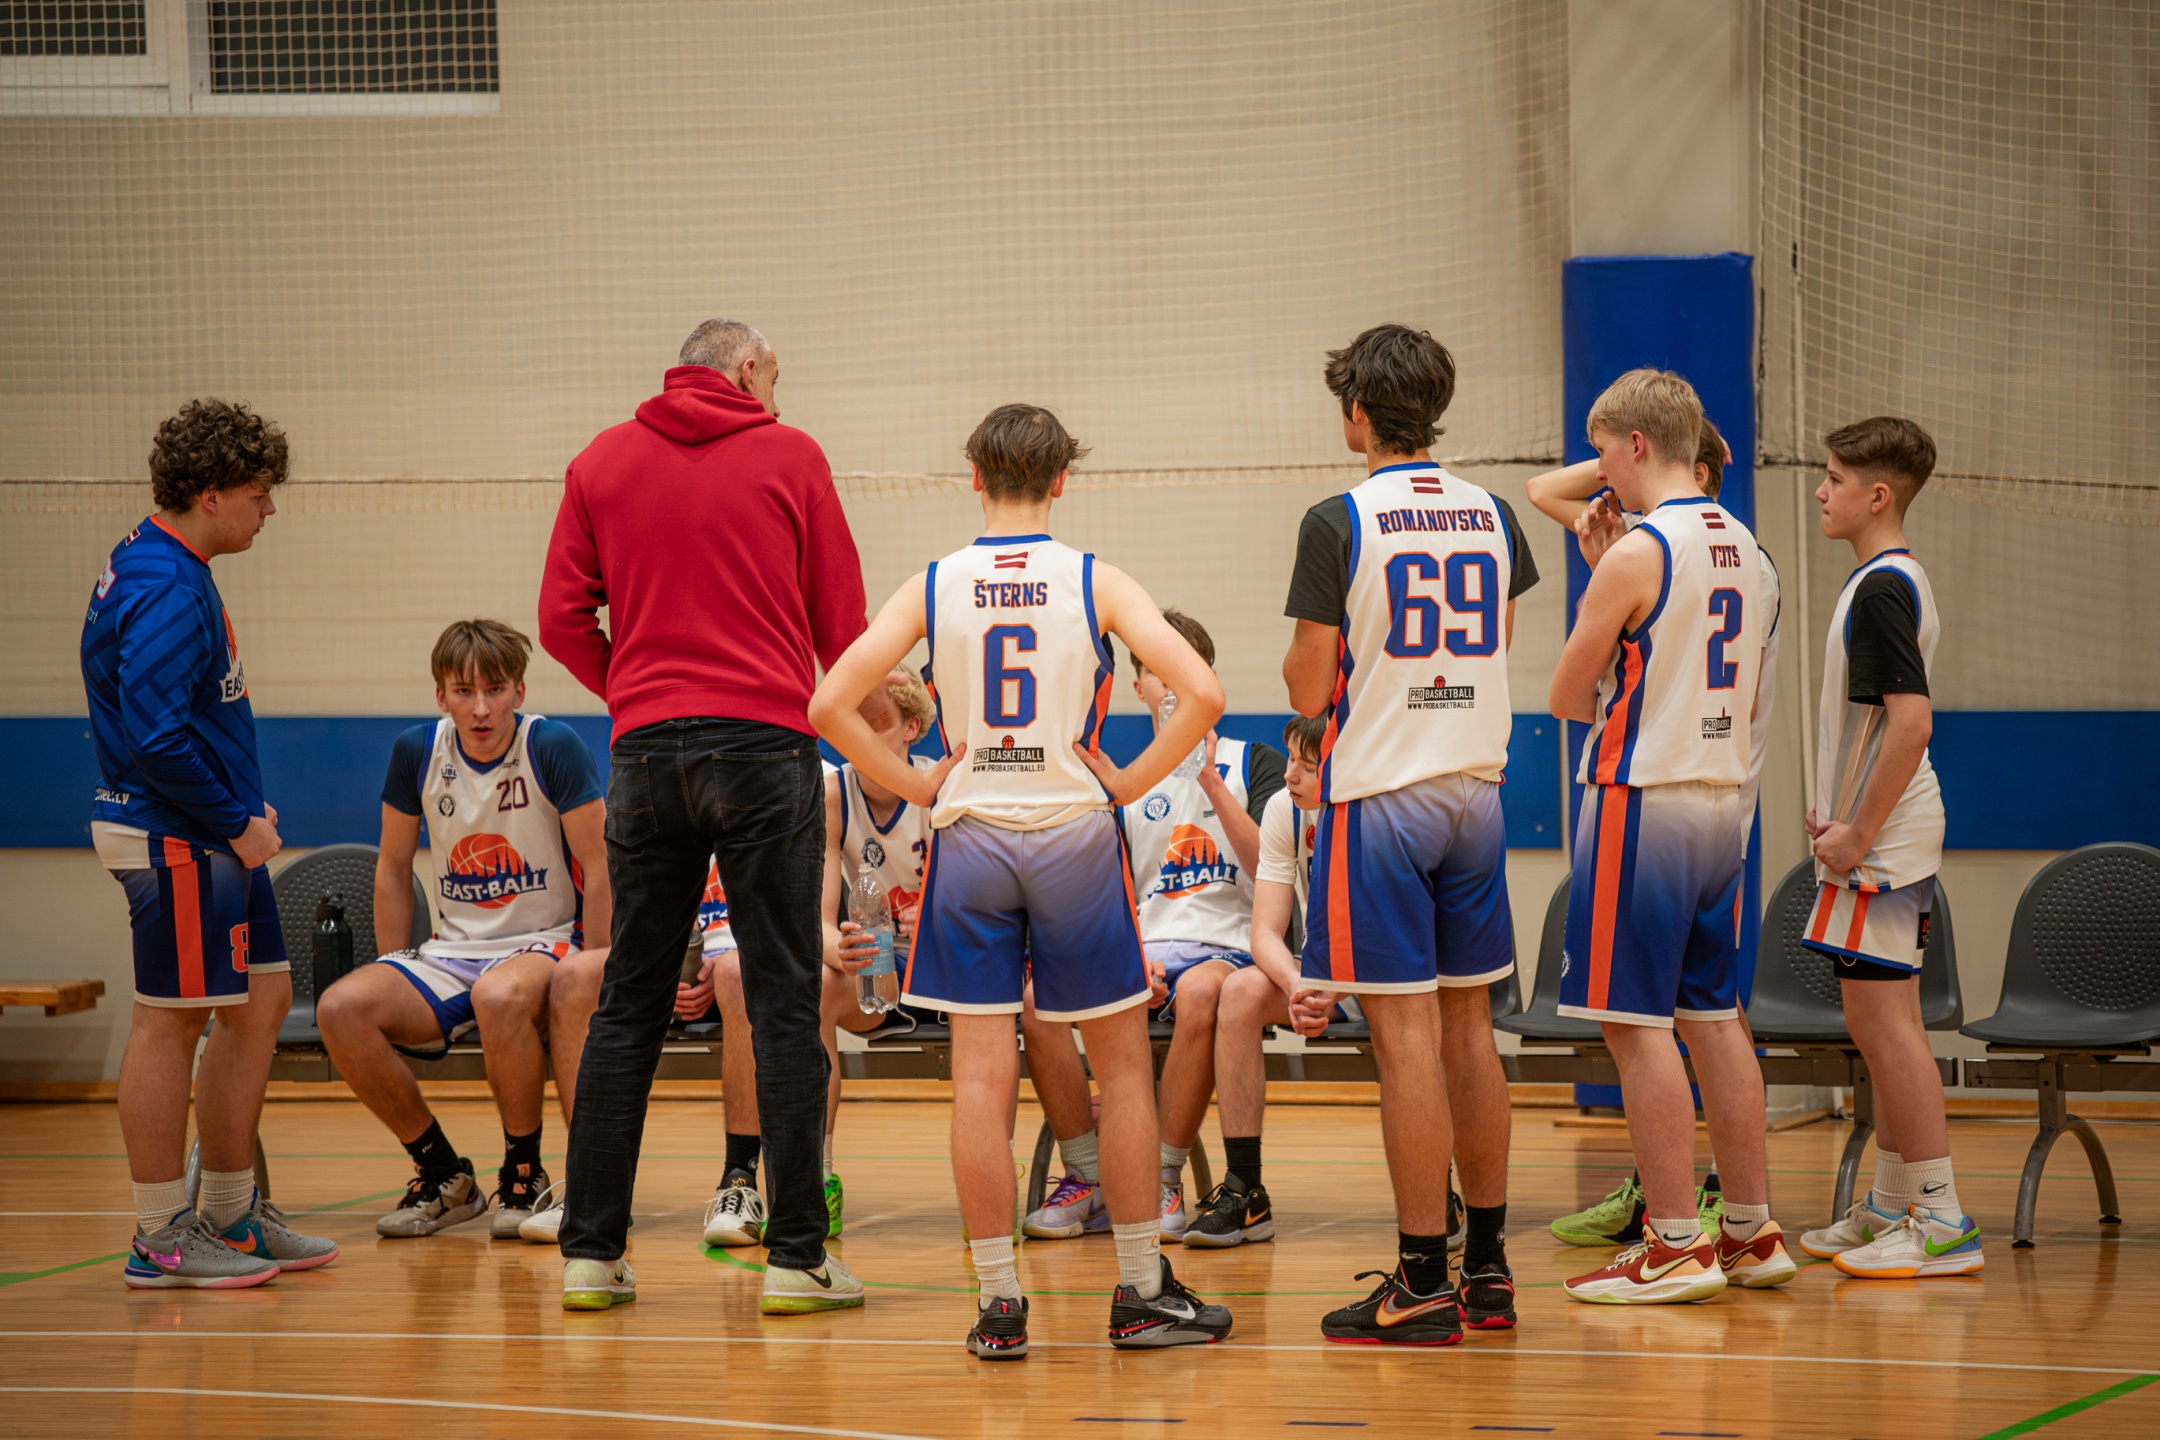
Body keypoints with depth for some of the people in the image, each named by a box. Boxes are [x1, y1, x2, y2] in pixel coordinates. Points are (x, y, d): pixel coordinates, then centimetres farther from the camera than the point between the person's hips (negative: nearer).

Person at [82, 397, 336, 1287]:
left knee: (261, 1000, 14)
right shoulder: (164, 592, -19)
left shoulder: (161, 569, 14)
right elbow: (155, 737, -25)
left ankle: (231, 1215, 22)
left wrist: (243, 810, 13)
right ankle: (161, 1239, 3)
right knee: (172, 1021, -4)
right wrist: (235, 823, -16)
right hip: (177, 840, -11)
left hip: (212, 837, 11)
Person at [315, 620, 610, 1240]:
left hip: (547, 942, -4)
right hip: (453, 951, 5)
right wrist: (394, 987, 8)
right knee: (339, 1009, -22)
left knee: (501, 994, -40)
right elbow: (394, 867, 10)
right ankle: (444, 1177, -3)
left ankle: (523, 1176, -15)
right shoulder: (416, 752, -1)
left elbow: (598, 868, -9)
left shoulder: (554, 747, -13)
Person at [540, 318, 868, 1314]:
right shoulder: (790, 458, 3)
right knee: (783, 1003, -1)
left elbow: (563, 617, 4)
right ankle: (796, 1257, -3)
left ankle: (590, 1252, 7)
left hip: (645, 748, 3)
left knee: (627, 1007, 9)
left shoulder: (600, 464, 10)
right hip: (765, 742, -3)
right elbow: (841, 626, 5)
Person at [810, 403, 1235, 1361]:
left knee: (981, 1076, 3)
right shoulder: (1097, 586, -4)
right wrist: (1127, 784, -3)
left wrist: (917, 788, 2)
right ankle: (1142, 1294, 11)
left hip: (969, 839, 1)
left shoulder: (933, 588, -1)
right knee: (1123, 1064, 9)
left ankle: (998, 1303, 3)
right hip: (1073, 835, -1)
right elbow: (1201, 694, -15)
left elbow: (828, 706, -7)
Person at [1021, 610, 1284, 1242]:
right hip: (1144, 952, 4)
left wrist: (1211, 782, -13)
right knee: (1037, 999, -27)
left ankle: (1164, 1181, -26)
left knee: (1200, 991, -41)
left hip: (1227, 948, -4)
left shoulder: (1254, 763, 8)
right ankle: (1088, 1183, -14)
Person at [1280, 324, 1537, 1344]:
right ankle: (1487, 1268, 17)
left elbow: (1309, 692, -11)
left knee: (1405, 1034, -5)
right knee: (1468, 1026, 13)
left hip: (1379, 795, -6)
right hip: (1477, 789, 6)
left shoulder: (1338, 524, -11)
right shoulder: (1493, 518, 7)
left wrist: (1301, 658, 11)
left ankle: (1422, 1284, -5)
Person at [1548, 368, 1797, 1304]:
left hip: (1642, 800, -8)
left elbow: (1566, 697, -9)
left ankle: (1674, 1245, -5)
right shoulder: (1742, 548, 10)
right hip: (1722, 797, 8)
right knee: (1713, 1017, 13)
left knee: (1637, 1025, -4)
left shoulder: (1635, 555, -15)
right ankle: (1751, 1234, 16)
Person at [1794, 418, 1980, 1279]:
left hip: (1882, 843, -10)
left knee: (1882, 1021, -9)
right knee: (1885, 1022, 15)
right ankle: (1891, 1205, 22)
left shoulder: (1880, 589, -16)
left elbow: (1911, 720, -24)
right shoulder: (1898, 580, 15)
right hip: (1888, 839, 10)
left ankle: (1941, 1221, -8)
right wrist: (1841, 810, 19)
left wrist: (1860, 831, -21)